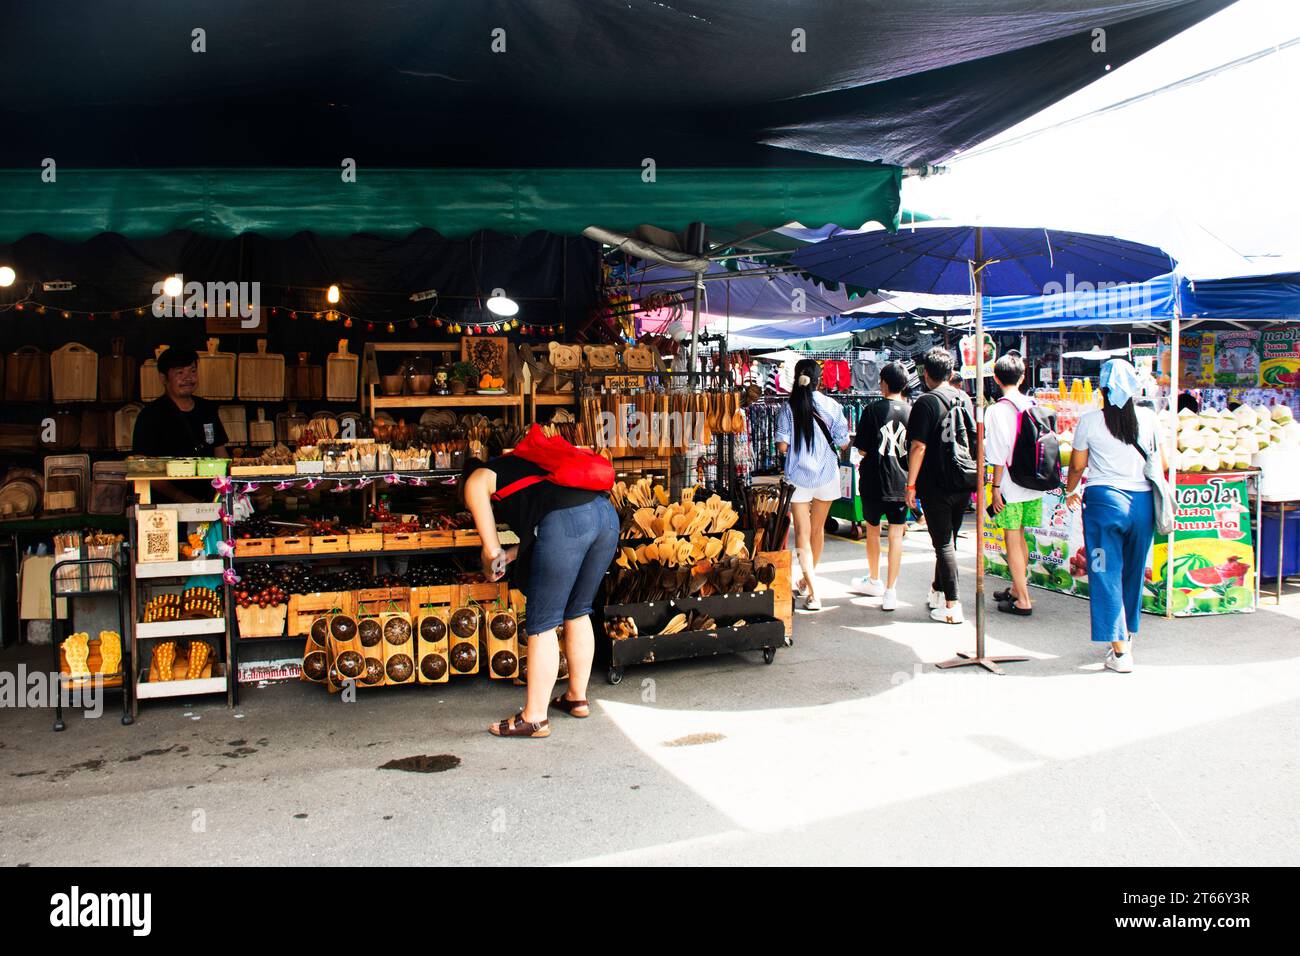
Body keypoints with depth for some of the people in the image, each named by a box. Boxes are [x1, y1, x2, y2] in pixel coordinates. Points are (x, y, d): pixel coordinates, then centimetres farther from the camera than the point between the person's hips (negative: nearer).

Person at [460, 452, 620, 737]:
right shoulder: (517, 463, 39)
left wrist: (491, 570, 36)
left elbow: (492, 550, 15)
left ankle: (535, 719, 10)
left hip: (566, 521, -8)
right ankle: (578, 698, 33)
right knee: (578, 612, 21)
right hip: (606, 513, 8)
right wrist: (511, 554, 44)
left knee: (542, 624, 3)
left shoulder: (475, 481, 18)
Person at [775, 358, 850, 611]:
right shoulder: (832, 406, -6)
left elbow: (782, 446, -11)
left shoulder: (789, 408, -8)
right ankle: (808, 579, 37)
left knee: (802, 533, 1)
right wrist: (846, 429, 17)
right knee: (818, 529, 19)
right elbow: (843, 444, -3)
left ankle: (813, 593, -11)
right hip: (826, 475, 2)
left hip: (798, 476, -2)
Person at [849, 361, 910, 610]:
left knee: (873, 530, 18)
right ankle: (890, 591, 1)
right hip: (901, 482, 1)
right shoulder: (911, 411, -3)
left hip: (874, 480, -1)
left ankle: (874, 580, 33)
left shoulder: (872, 410, -9)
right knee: (896, 535, 4)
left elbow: (862, 450, -7)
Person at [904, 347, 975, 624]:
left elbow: (919, 446, -18)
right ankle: (938, 591, 31)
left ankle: (952, 606, -2)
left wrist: (911, 485, -13)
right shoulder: (964, 399, 8)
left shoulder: (926, 402, -13)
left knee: (943, 543, -2)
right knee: (949, 539, 17)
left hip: (936, 485, -6)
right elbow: (973, 440, 17)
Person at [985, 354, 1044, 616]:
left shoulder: (997, 410, -13)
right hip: (1033, 484, 6)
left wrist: (996, 487, -9)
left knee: (1012, 541, 1)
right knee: (1019, 537, 19)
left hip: (1010, 485, -6)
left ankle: (1023, 601, 4)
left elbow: (1000, 454, -15)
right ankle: (1016, 588, 32)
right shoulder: (1033, 405, 4)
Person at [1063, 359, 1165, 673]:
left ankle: (1119, 649, -4)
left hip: (1104, 500, -3)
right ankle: (1128, 634, 34)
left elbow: (1077, 464, 5)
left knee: (1107, 573, 1)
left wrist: (1070, 491, 24)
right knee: (1134, 571, 18)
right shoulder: (1148, 418, 0)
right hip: (1142, 502, 3)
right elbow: (1163, 464, 8)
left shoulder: (1090, 421, -5)